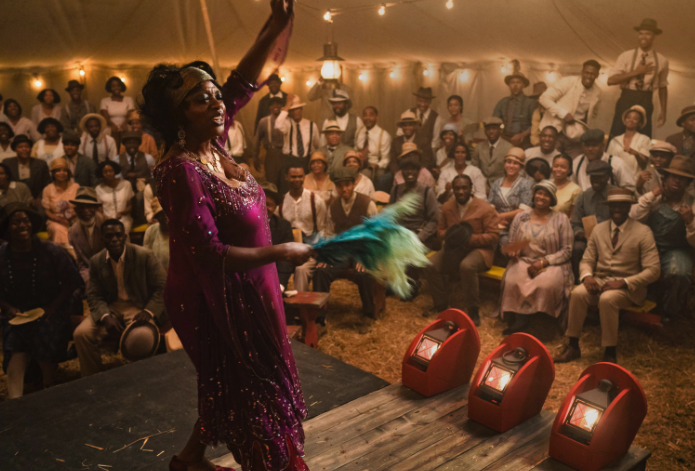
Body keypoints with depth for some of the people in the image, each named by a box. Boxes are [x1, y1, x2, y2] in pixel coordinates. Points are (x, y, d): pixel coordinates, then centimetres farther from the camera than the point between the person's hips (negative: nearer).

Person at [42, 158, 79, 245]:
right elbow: (47, 211, 5)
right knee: (58, 229, -34)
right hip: (56, 221, 0)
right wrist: (60, 220, -13)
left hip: (74, 221, 0)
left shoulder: (76, 187, 8)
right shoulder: (48, 190, 7)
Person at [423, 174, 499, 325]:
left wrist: (469, 238, -23)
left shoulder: (485, 208, -10)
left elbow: (494, 236, -12)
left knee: (467, 266, -38)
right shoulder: (447, 207, 6)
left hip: (478, 249, -5)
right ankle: (441, 303, 4)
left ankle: (473, 310, -19)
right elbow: (440, 230, 15)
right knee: (430, 265, -19)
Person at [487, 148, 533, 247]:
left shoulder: (526, 184, 4)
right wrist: (497, 219, -11)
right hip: (497, 227, 3)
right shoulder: (497, 183, 16)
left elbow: (524, 211, -6)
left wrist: (500, 216, -5)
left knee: (506, 241, -30)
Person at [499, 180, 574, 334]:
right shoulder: (520, 217, 12)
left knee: (546, 283, -35)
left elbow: (566, 250, -1)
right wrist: (513, 250, -8)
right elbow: (510, 243, 17)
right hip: (524, 261, 2)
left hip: (551, 264, -2)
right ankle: (519, 319, -19)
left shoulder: (561, 219, 5)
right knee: (512, 280, -31)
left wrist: (544, 261, -14)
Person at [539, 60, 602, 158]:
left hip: (576, 139, 4)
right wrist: (563, 113, -19)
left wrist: (586, 128, 9)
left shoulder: (597, 92, 8)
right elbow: (544, 98, -11)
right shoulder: (567, 82, -6)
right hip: (555, 134, -4)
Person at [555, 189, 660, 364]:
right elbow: (587, 260, 12)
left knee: (607, 299, -36)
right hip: (599, 282, 4)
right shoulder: (599, 229, 10)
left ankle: (610, 353, -22)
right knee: (578, 293, -28)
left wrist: (623, 282, -22)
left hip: (628, 288, -4)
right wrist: (587, 276, -12)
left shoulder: (643, 232, -4)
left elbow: (653, 270, -9)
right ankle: (573, 347, -17)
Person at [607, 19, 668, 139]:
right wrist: (636, 72, -12)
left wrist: (663, 111, 10)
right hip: (625, 102, -1)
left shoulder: (662, 61, 5)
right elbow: (611, 80, -8)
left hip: (645, 103, 1)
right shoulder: (626, 57, 1)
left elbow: (663, 87, 12)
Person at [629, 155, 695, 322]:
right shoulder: (654, 198, 4)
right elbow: (634, 220, -11)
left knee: (680, 274, -33)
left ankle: (668, 314, -5)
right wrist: (651, 195, -13)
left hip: (676, 250, -2)